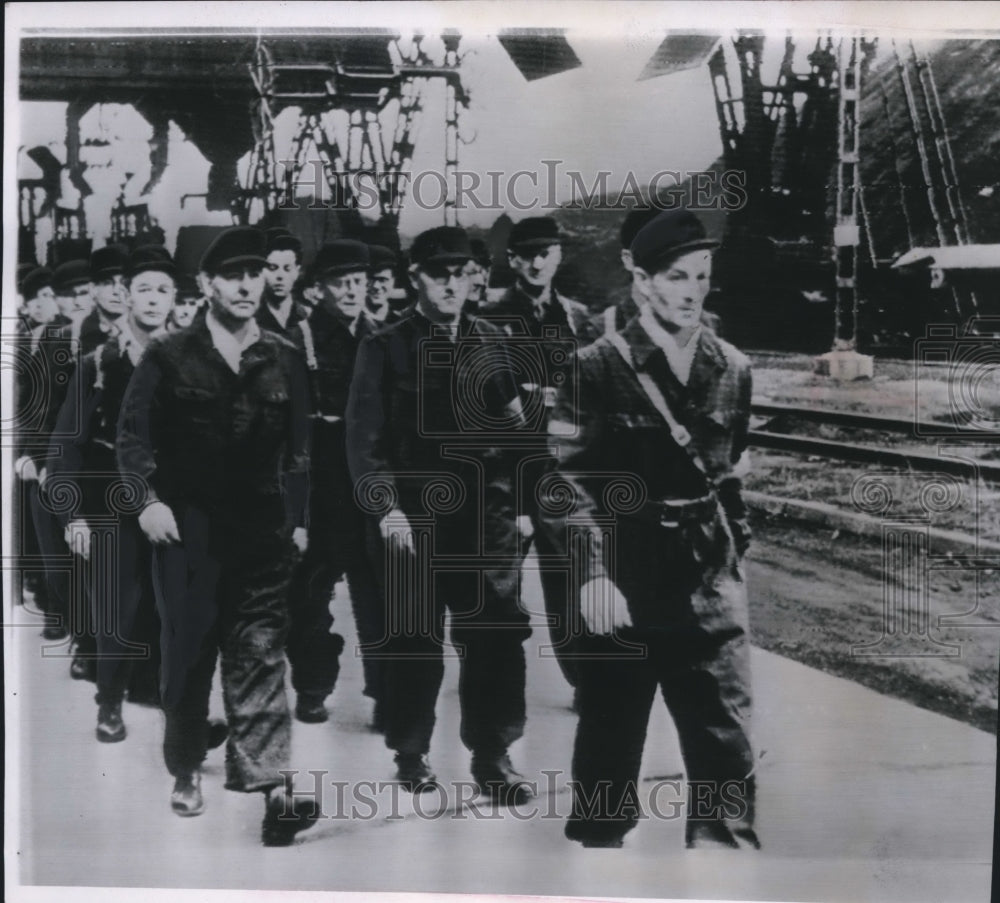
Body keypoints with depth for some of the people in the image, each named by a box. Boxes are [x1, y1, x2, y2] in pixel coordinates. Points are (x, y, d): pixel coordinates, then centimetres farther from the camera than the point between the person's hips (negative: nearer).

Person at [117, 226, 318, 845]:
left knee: (260, 654, -2)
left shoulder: (284, 362, 8)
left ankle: (268, 783, -1)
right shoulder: (168, 358, 2)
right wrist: (149, 499, -8)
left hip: (262, 533, 1)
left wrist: (298, 519, 6)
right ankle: (186, 770, 27)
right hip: (188, 530, -1)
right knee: (189, 651, 9)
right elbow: (134, 434, 3)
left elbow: (299, 449, 10)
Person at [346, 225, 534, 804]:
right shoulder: (385, 349, 1)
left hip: (487, 516, 3)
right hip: (416, 516, -3)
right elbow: (365, 436, -4)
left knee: (498, 636, 3)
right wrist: (387, 507, -13)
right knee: (416, 640, 6)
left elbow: (512, 426, 12)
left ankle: (493, 755, 18)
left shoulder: (491, 343, 10)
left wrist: (519, 502, 7)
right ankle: (412, 752, 24)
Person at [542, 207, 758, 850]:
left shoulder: (732, 370, 6)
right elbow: (564, 477, -10)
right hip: (621, 578, -3)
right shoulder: (598, 369, -8)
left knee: (727, 740, 5)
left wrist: (734, 551, 13)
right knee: (610, 732, 12)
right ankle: (600, 842, 32)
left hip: (709, 580, 3)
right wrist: (593, 571, -17)